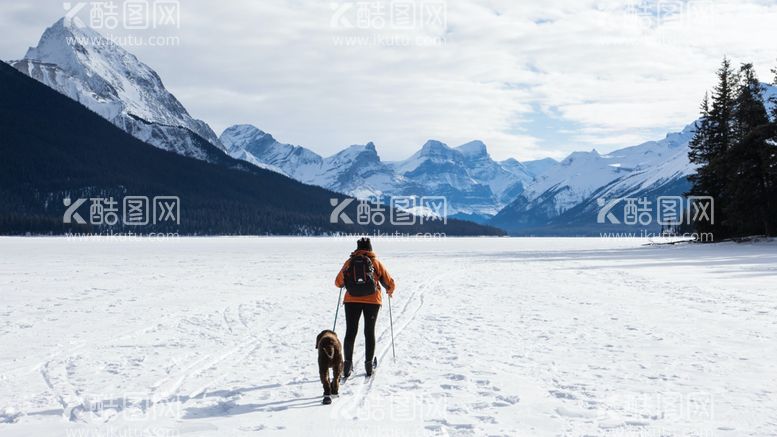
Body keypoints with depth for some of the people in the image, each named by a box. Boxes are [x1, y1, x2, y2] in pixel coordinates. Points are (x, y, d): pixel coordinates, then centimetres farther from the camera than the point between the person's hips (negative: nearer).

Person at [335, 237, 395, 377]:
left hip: (352, 301, 0)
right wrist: (389, 291, 27)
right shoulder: (376, 262, 3)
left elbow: (338, 282, 8)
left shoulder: (349, 262, 4)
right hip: (372, 301, 0)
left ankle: (348, 362, -2)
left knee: (350, 332, 6)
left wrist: (346, 284, 31)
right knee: (369, 332, 10)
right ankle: (368, 363, 8)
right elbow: (390, 283, 5)